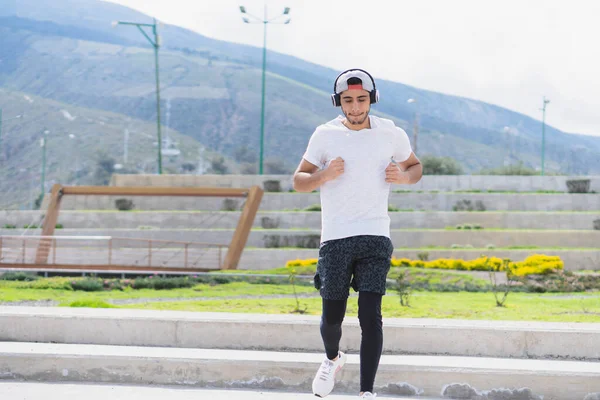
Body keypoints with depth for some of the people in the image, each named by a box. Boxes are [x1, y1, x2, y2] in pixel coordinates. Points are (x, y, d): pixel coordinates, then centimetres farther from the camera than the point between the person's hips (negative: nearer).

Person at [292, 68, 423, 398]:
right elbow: (298, 180, 8)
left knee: (370, 315, -12)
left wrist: (404, 176, -3)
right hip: (334, 238, 0)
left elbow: (415, 167, 21)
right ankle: (333, 358, 38)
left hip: (375, 237, 0)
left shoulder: (391, 134, 4)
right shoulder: (325, 135, 2)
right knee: (332, 316, 4)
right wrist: (323, 176, -13)